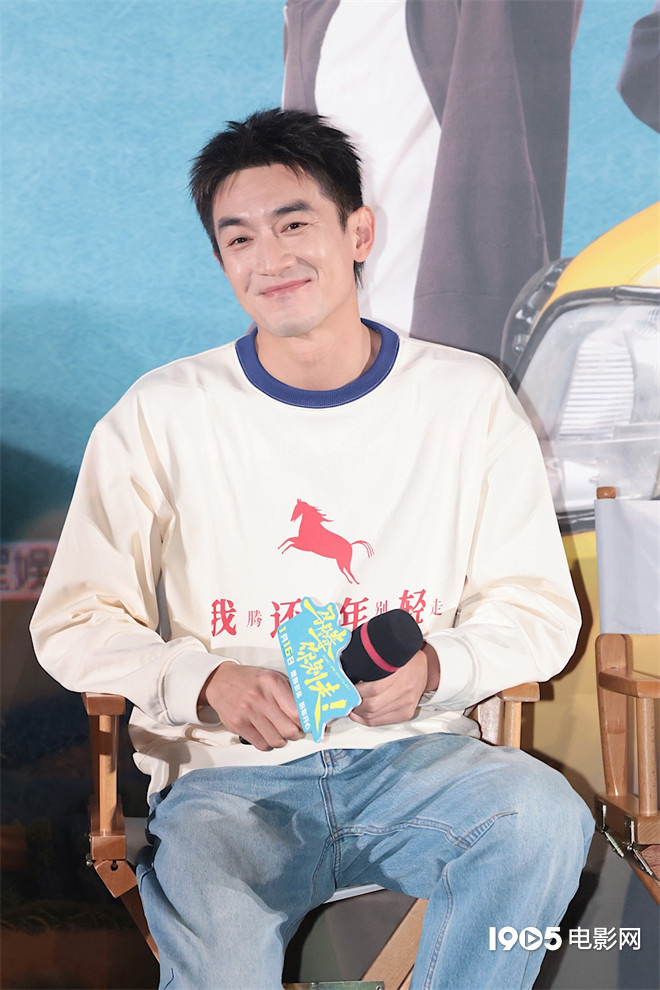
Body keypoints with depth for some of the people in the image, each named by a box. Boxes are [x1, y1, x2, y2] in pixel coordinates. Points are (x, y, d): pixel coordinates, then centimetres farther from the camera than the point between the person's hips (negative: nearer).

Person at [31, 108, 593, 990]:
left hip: (413, 752, 2)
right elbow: (76, 624, 2)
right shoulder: (161, 415, 1)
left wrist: (434, 669, -15)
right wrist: (205, 681, -16)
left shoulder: (470, 399, 4)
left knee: (545, 818, -29)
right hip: (227, 773, -2)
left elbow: (539, 610, 6)